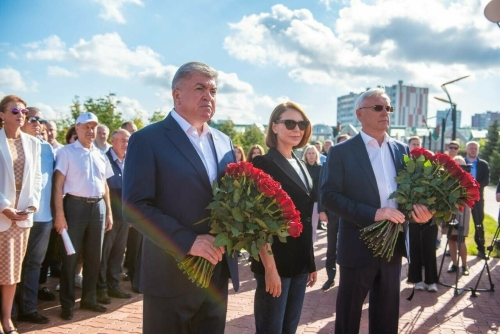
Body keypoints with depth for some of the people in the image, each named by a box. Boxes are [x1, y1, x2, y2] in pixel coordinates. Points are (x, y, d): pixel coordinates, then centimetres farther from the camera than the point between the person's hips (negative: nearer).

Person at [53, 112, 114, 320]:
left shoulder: (100, 155, 13)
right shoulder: (67, 152, -4)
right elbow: (58, 184, -9)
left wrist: (109, 212, 14)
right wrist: (59, 214, -16)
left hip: (98, 206, 6)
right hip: (75, 205, -5)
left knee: (94, 256, 12)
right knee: (71, 256, 3)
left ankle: (88, 299, 26)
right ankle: (67, 303, 15)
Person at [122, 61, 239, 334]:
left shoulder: (223, 142, 11)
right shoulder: (148, 139, -8)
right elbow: (135, 207, -16)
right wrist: (188, 241, -23)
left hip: (217, 273, 6)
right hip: (172, 275, -6)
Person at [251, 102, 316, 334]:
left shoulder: (301, 166, 12)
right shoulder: (263, 164, -11)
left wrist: (311, 262, 14)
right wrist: (269, 267, -20)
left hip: (300, 262, 7)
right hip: (276, 261, -7)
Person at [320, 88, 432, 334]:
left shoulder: (402, 150, 8)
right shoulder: (341, 152, -8)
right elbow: (329, 196, -15)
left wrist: (421, 209, -12)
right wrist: (373, 214, -23)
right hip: (358, 248, -4)